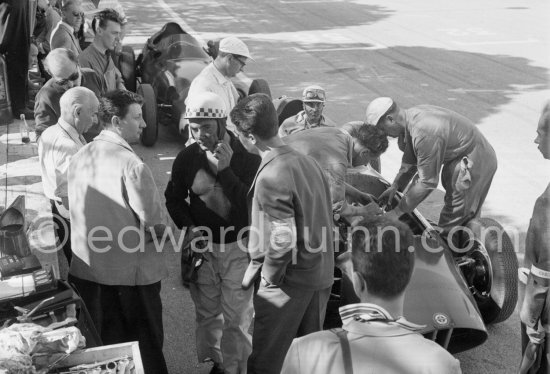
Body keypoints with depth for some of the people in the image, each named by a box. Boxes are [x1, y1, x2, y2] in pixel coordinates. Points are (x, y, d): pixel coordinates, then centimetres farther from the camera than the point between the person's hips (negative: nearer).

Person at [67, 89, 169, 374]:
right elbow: (155, 224, -18)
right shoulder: (131, 165, -21)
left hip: (87, 270, 6)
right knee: (145, 344, 12)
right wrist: (157, 230, 3)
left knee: (102, 346, 19)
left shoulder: (79, 158, -1)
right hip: (132, 273, -6)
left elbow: (77, 212, 9)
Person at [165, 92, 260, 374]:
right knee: (207, 313, 15)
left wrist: (225, 170, -26)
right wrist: (188, 226, -5)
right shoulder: (187, 157, -3)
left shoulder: (247, 156, -13)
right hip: (202, 245, 3)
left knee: (236, 317, 3)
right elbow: (174, 198, 11)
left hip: (238, 247, -3)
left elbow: (249, 203, -19)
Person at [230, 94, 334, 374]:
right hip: (321, 275, 8)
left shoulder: (271, 175, -21)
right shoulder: (305, 160, 5)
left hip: (291, 279, -8)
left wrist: (267, 275, -7)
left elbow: (283, 238, -24)